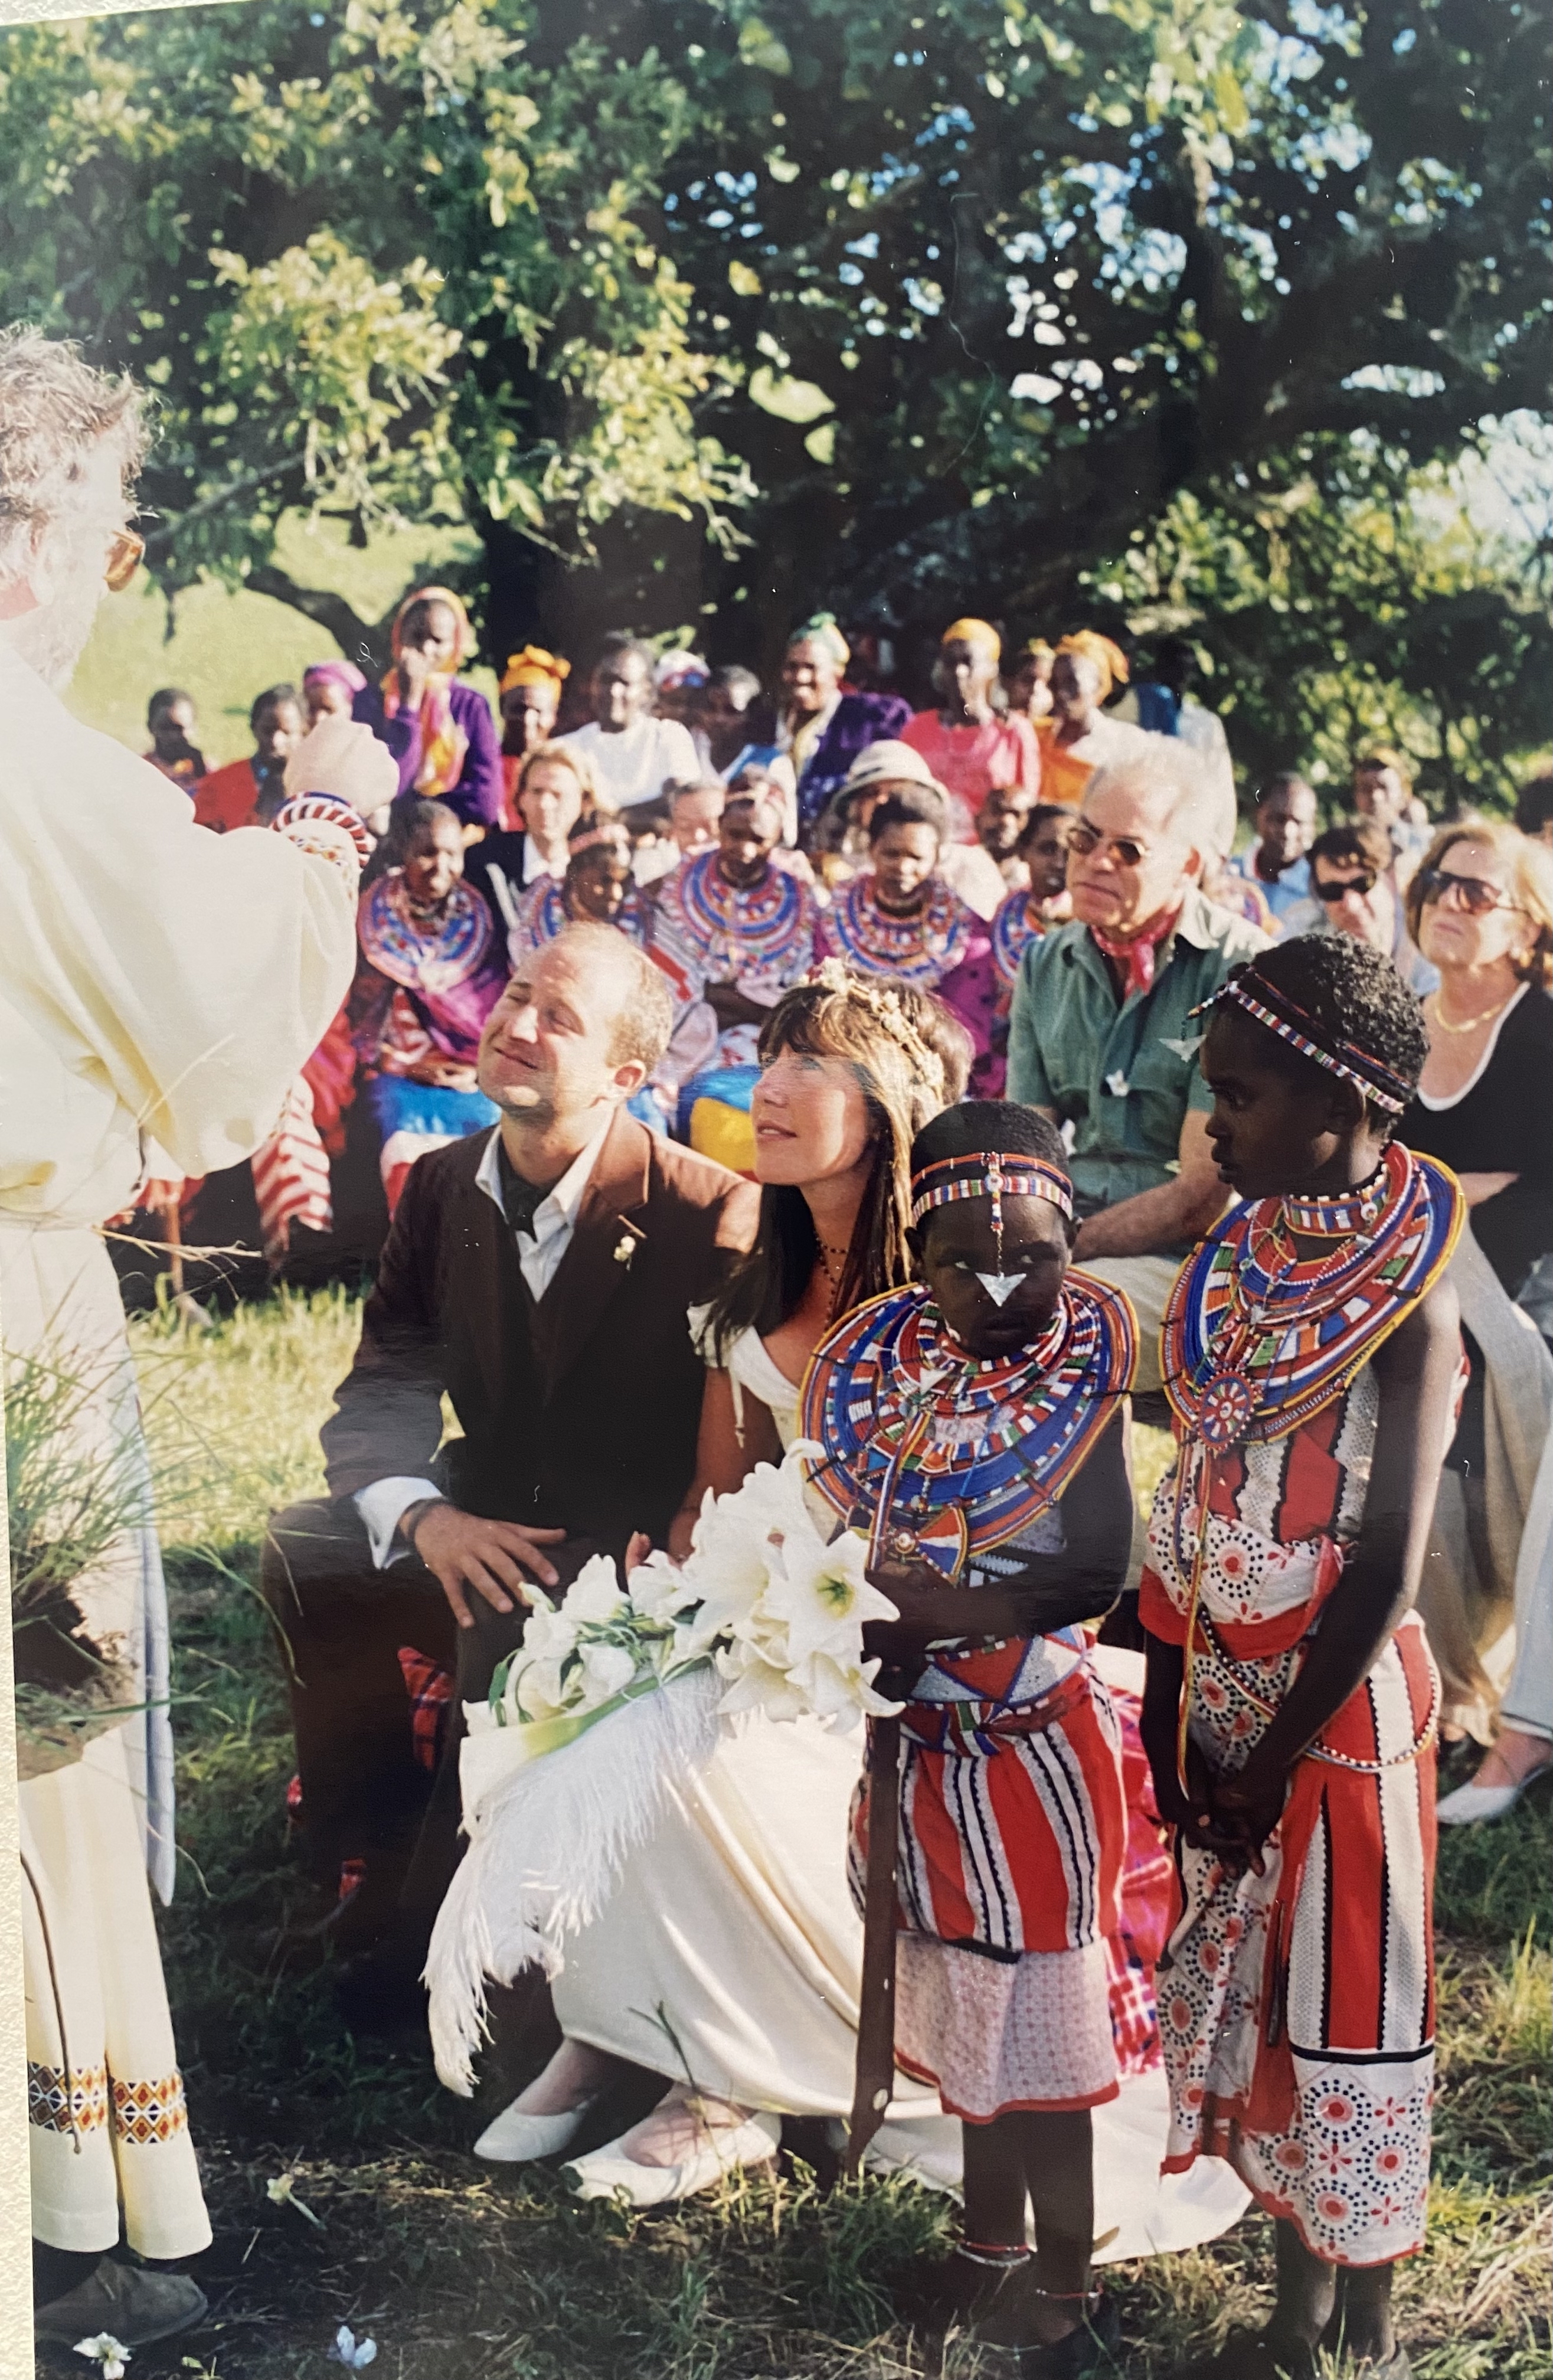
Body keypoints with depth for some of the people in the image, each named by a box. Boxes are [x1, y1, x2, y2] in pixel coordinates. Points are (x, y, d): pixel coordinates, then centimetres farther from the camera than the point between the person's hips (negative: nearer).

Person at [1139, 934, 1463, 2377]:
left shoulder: (1407, 1301, -17)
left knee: (1344, 2009, 4)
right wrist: (1169, 1705, 2)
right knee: (1241, 1987, 15)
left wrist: (1276, 1757, -12)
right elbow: (1195, 1488, 6)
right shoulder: (1238, 1255, 2)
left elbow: (1387, 1570, -16)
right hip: (1221, 1684, 7)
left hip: (1339, 1696, -7)